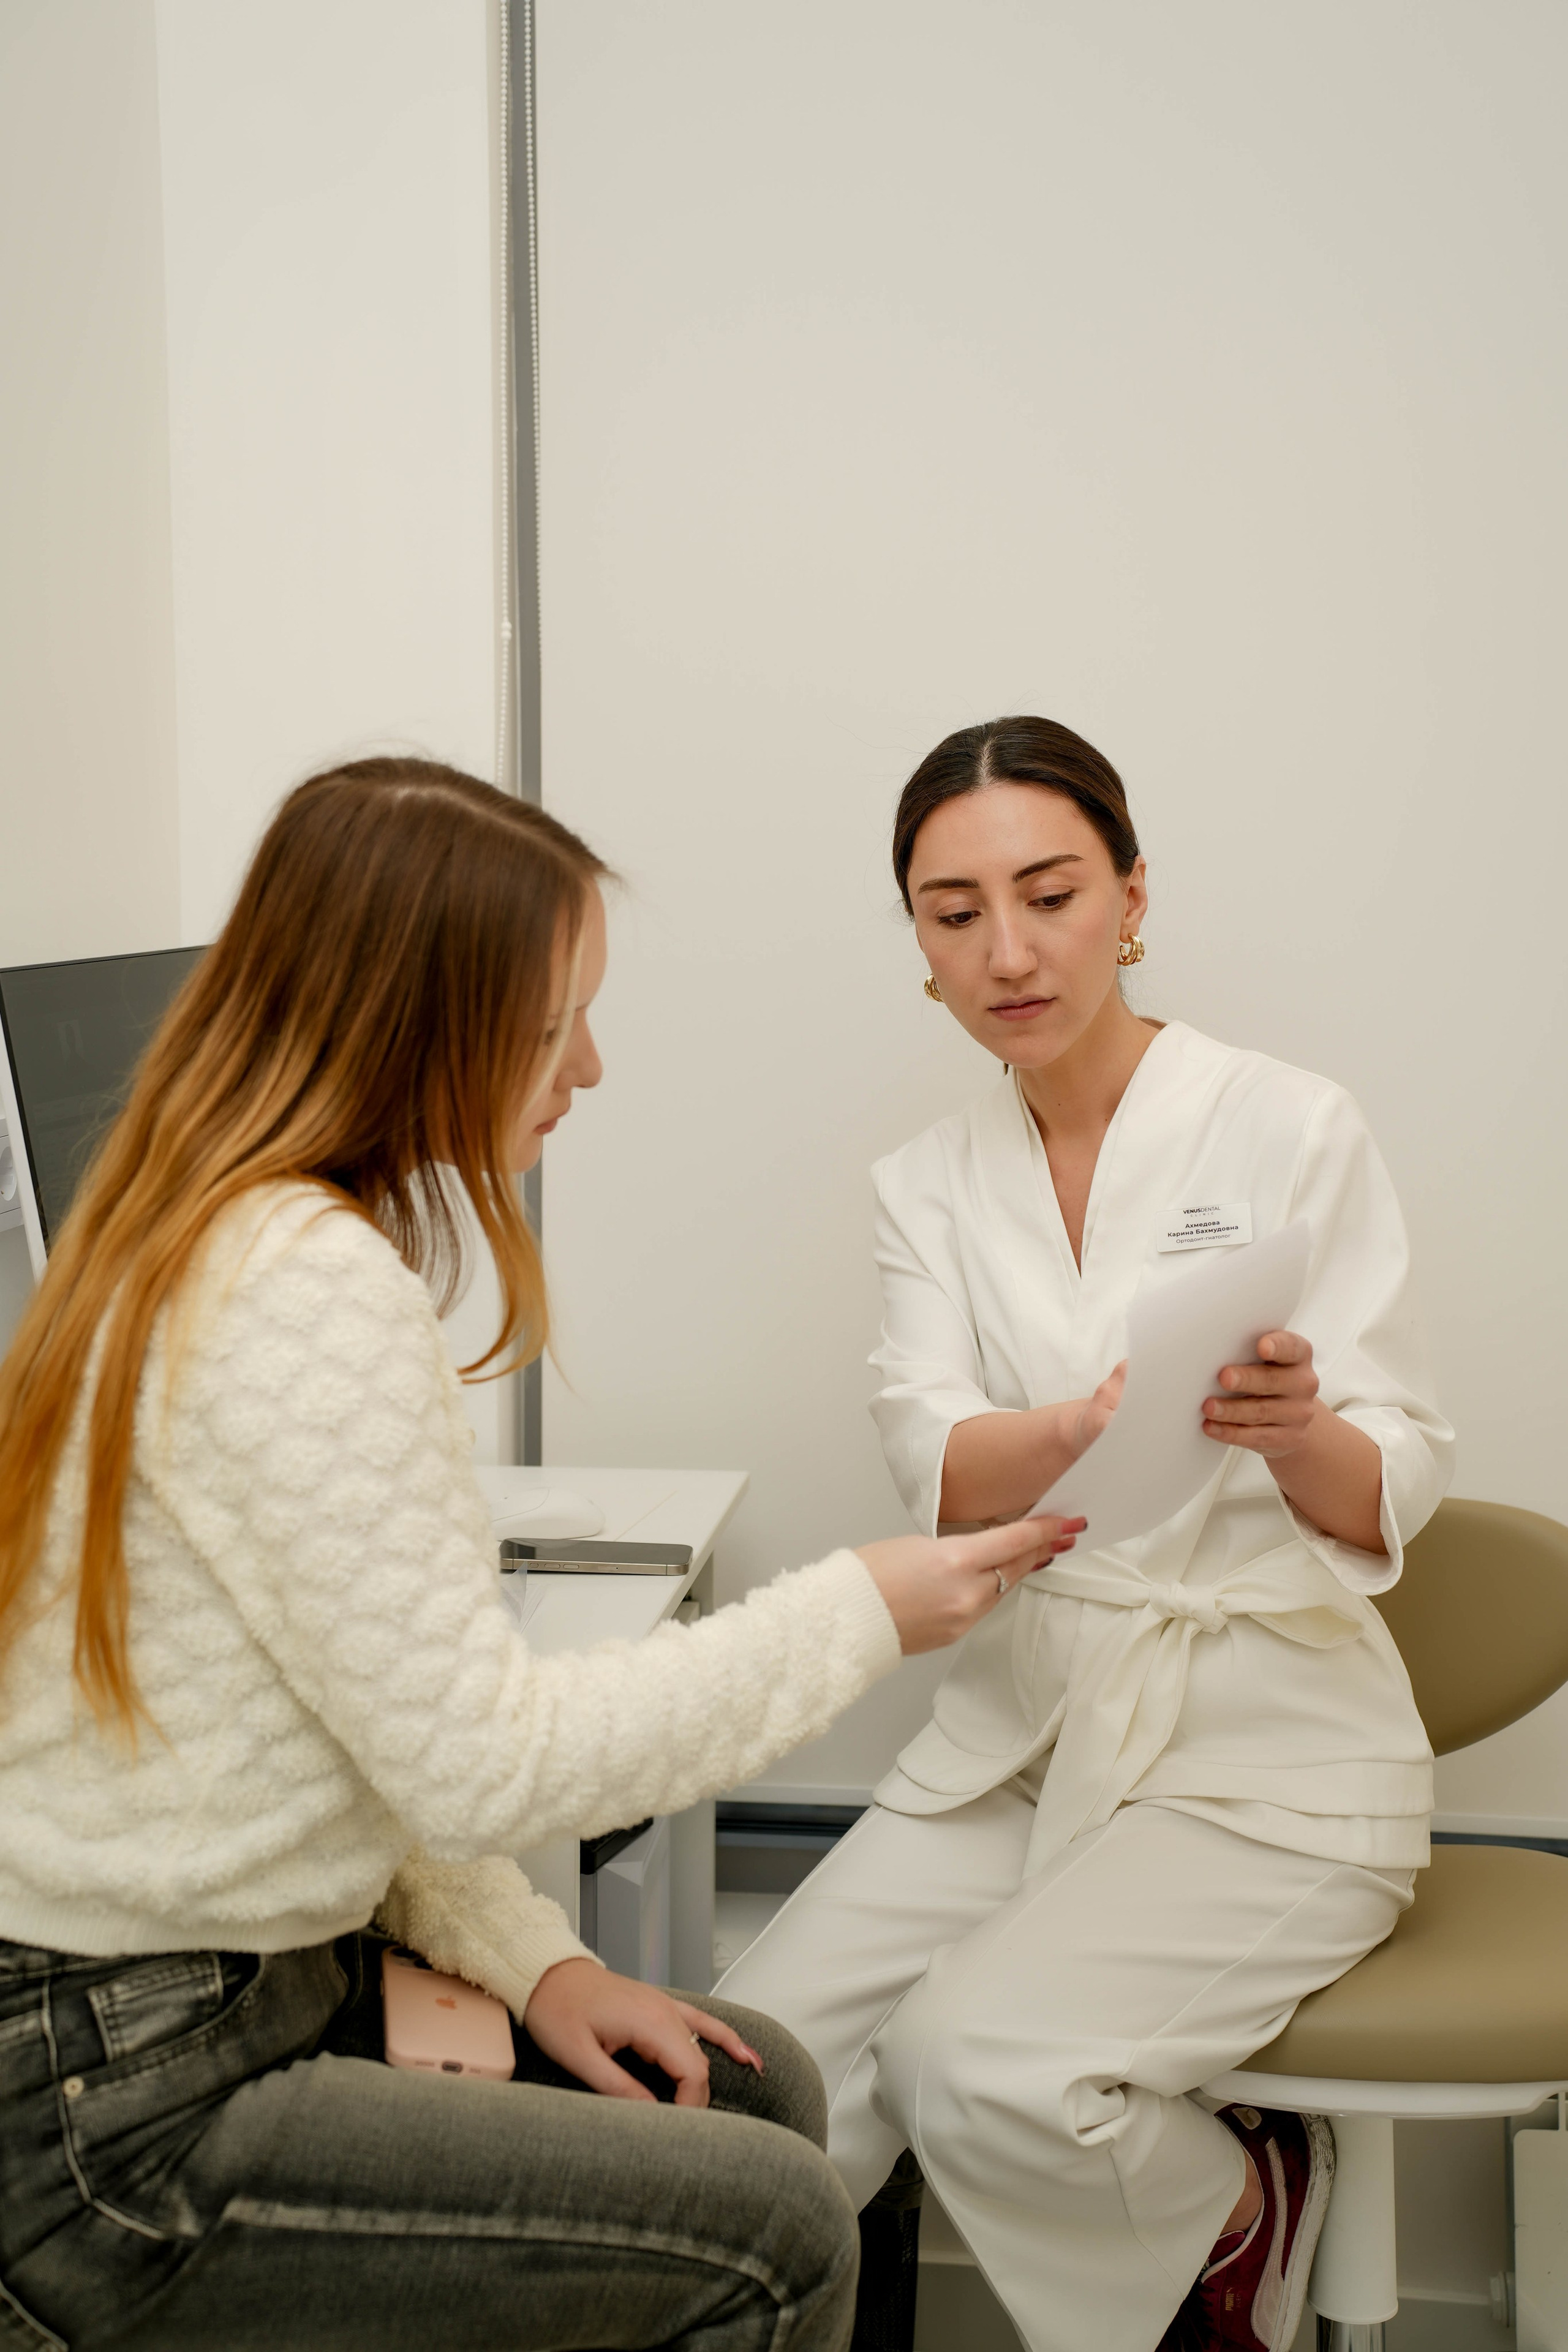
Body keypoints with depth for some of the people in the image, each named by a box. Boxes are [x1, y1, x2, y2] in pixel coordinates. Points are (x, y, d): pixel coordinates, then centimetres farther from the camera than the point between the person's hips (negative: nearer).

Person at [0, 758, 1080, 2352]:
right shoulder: (310, 1289, -24)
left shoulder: (220, 1236, 8)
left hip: (250, 1978, 9)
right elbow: (478, 1760, -23)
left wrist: (530, 1962, 3)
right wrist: (854, 1614, -13)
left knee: (758, 2089, 11)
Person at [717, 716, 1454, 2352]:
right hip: (1019, 1738, 4)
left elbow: (1391, 1499, -6)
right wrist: (1098, 1425, -33)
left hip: (1265, 1746, -3)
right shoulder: (927, 1187, 6)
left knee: (981, 2063, -24)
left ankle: (1246, 2212, 6)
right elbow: (936, 1465, -11)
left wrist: (1301, 1435, -30)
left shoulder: (1292, 1130, -4)